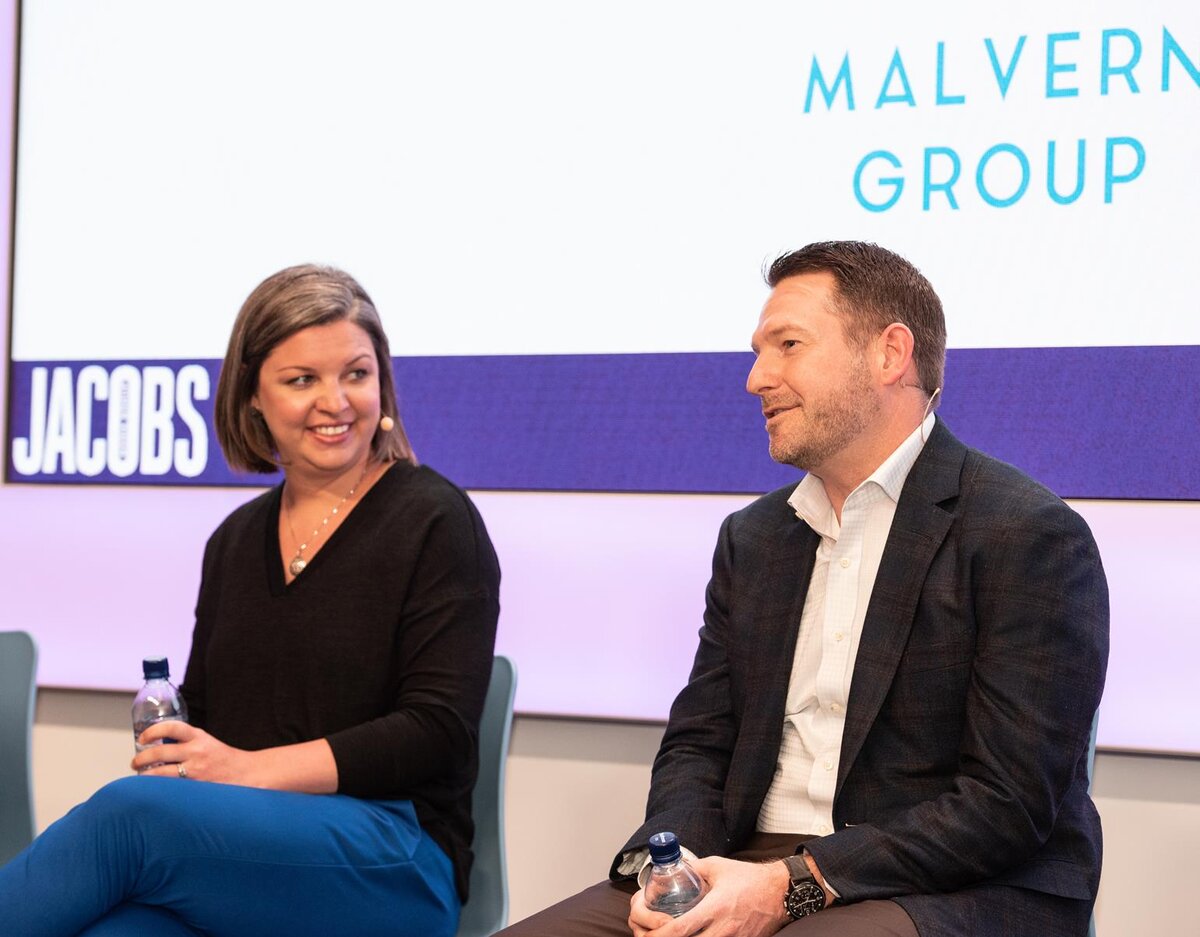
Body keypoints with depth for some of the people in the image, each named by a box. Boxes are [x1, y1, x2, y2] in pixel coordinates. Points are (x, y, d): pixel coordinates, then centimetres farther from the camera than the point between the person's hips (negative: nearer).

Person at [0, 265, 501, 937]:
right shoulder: (235, 542, 19)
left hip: (394, 861, -4)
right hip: (238, 857, 4)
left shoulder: (435, 521, 1)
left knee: (132, 810, -30)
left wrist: (252, 769, -15)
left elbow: (439, 731, -7)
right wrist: (168, 755, -5)